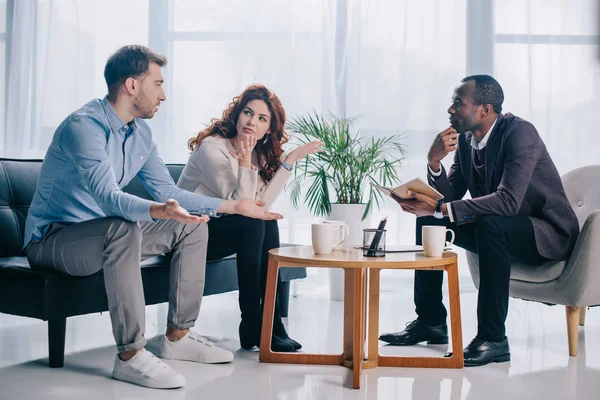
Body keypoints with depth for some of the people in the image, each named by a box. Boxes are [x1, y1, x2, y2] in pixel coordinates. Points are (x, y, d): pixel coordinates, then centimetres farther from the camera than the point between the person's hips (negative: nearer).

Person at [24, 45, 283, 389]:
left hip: (104, 234, 9)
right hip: (51, 240, -9)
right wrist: (160, 211, -54)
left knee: (193, 227, 3)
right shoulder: (84, 126, -23)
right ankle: (130, 356, -33)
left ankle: (178, 336, 7)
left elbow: (168, 191, 8)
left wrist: (234, 206, 5)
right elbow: (108, 197, -36)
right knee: (124, 227, -38)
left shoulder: (140, 132, 4)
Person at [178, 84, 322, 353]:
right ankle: (253, 324, -22)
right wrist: (245, 162, -35)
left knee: (268, 223, -19)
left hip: (217, 233, 7)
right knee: (253, 223, -28)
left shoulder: (260, 154, 5)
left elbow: (261, 203, -13)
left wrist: (290, 160, -15)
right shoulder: (213, 147, -18)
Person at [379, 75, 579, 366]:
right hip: (495, 228, 8)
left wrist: (440, 209, -37)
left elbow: (508, 201, -35)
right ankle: (431, 321, 7)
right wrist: (434, 161, -18)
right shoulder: (465, 139, 1)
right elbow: (450, 196, 0)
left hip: (549, 233, -8)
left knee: (490, 225, -36)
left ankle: (493, 339, -27)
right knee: (429, 220, 0)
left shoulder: (519, 132, -23)